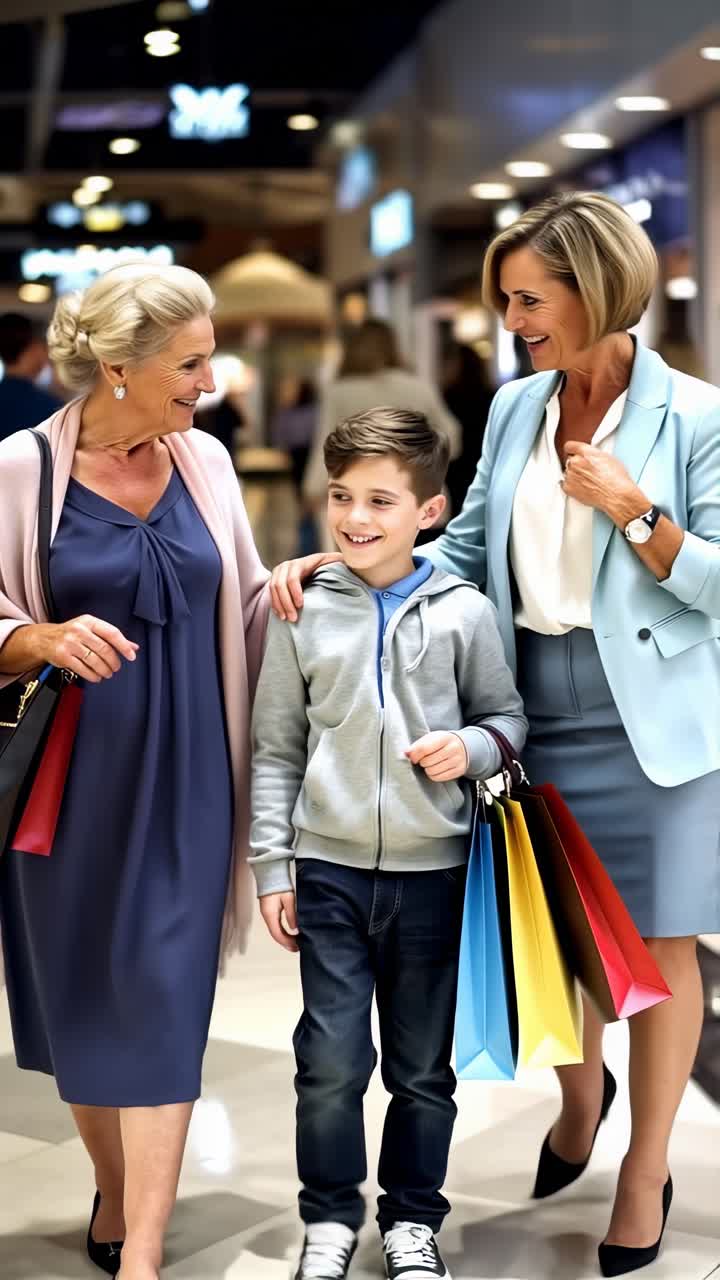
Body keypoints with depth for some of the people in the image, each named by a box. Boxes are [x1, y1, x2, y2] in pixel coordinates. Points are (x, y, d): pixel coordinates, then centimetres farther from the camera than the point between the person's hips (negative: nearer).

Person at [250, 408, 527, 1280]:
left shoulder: (464, 612, -3)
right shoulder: (304, 611, 0)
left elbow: (507, 717, 8)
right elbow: (276, 748, 5)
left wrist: (470, 747, -15)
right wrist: (271, 864, 3)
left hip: (432, 870, 0)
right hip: (329, 867, 0)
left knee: (424, 1065, 11)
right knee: (331, 1059, 1)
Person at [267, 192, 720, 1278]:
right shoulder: (515, 410, 7)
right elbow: (465, 553, 8)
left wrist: (631, 511, -22)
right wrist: (336, 566, -3)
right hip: (535, 711, 5)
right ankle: (581, 1094, 45)